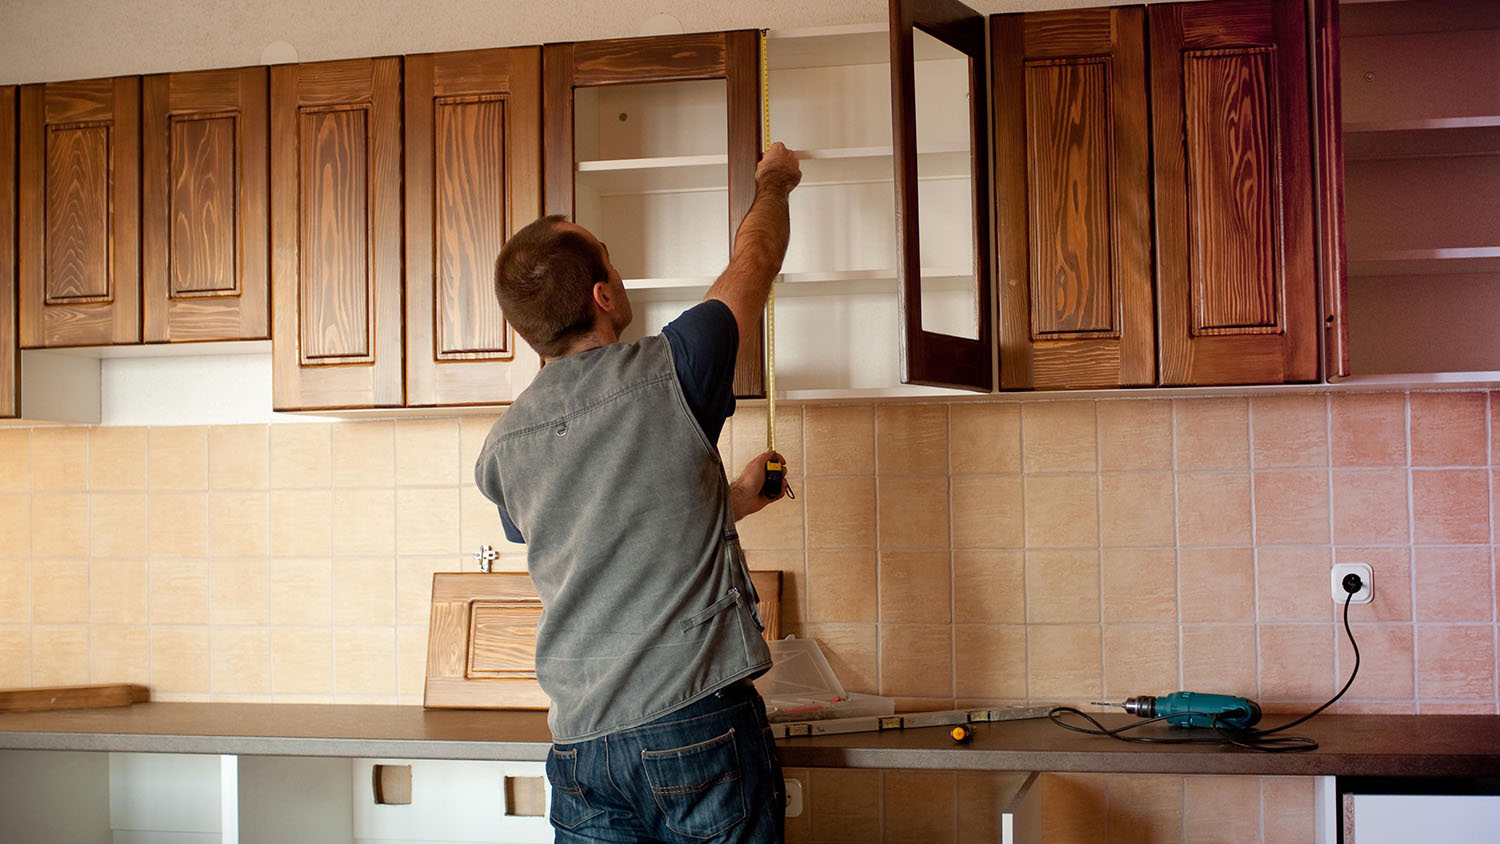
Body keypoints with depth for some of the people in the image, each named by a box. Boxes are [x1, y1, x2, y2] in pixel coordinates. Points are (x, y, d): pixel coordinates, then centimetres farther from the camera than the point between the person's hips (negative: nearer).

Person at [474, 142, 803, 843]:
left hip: (579, 744, 4)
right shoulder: (665, 374, -8)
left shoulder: (501, 450, 7)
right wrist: (773, 182, 31)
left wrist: (729, 501, 34)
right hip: (700, 730, -4)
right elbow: (755, 261, 11)